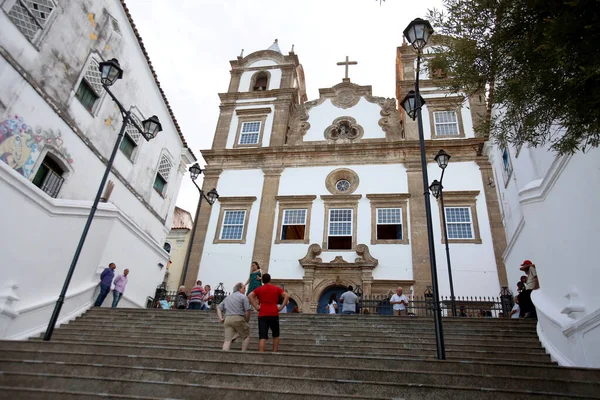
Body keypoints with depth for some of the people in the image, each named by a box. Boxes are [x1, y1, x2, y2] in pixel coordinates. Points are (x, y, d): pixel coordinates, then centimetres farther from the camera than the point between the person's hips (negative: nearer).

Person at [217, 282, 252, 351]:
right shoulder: (243, 297, 3)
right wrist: (247, 321, 6)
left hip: (227, 319, 5)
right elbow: (248, 310, -6)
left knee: (228, 339, 2)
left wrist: (221, 318, 12)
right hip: (238, 319, -5)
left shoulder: (227, 297, 25)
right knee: (246, 336, 12)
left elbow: (219, 308, 22)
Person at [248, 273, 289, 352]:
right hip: (274, 314, 0)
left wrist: (256, 306, -4)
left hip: (262, 315, 0)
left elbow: (250, 296, -7)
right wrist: (281, 307, 0)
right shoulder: (276, 288, 10)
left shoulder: (259, 289, 8)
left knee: (262, 337, -4)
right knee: (276, 335, 18)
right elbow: (287, 296, -2)